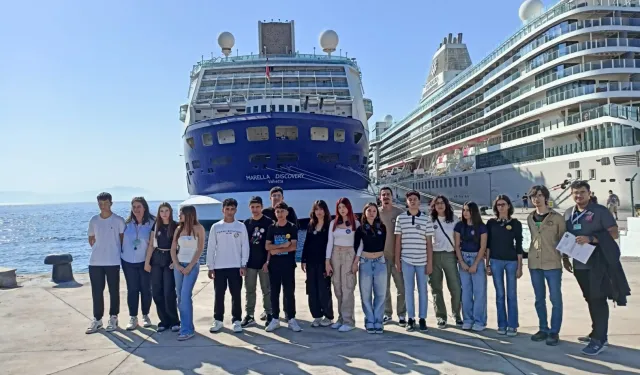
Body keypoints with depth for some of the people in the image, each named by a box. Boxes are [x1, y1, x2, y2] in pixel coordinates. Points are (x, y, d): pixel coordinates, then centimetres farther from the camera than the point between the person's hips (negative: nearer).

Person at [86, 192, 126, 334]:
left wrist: (116, 252, 1)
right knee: (96, 291, 6)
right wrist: (99, 250, 7)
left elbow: (123, 238, 3)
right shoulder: (93, 220, 5)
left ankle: (113, 318, 16)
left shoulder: (118, 220, -4)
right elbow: (91, 239, 16)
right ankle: (97, 319, 16)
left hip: (113, 262, -3)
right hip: (95, 262, 3)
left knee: (113, 291, 5)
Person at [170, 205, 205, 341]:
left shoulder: (198, 228, -4)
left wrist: (190, 267, -12)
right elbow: (173, 248, 8)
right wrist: (177, 265, -5)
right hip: (178, 264, 5)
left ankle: (187, 330, -8)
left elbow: (200, 249, -7)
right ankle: (185, 325, 19)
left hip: (192, 265, -5)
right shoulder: (179, 229, 10)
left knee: (185, 296, -13)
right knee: (180, 296, 8)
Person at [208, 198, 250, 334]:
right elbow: (211, 248, 3)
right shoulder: (215, 227, 2)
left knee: (236, 295, 4)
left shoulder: (241, 226, 1)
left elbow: (245, 246, 1)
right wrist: (210, 267, 0)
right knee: (219, 295, 7)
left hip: (236, 266, 0)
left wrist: (243, 265, -6)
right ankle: (218, 320, 18)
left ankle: (236, 321, 12)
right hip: (219, 267, 1)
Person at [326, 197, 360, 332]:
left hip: (349, 255, -4)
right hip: (335, 255, 4)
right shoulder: (333, 223, 9)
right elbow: (330, 243, 7)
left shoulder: (355, 223, 1)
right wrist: (327, 261, 0)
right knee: (338, 288, 8)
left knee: (347, 288, -7)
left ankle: (348, 320, -3)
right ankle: (341, 318, 16)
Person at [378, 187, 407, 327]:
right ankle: (387, 313, 21)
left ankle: (401, 315, 11)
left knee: (401, 286, 1)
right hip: (381, 256, 2)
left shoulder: (399, 212, -1)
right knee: (384, 288, 9)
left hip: (397, 255, -1)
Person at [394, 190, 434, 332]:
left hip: (422, 261, 0)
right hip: (406, 260, 0)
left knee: (422, 290, 7)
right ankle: (411, 319, 15)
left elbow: (429, 243, 2)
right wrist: (397, 260, 3)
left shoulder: (426, 219, 1)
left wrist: (430, 262, -1)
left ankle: (422, 319, 17)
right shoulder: (400, 218, 3)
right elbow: (398, 241, 6)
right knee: (408, 290, 6)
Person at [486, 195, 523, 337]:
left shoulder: (516, 223, 1)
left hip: (511, 261, -1)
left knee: (511, 294, 2)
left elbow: (519, 246, 1)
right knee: (500, 294, 6)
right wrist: (487, 264, 3)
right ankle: (502, 324, 14)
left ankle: (512, 325, 9)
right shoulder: (491, 223, 4)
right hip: (496, 261, 1)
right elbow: (488, 244, 6)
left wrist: (519, 266, -2)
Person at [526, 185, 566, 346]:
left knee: (555, 299, -1)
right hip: (534, 263, 4)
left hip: (552, 263, -4)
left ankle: (554, 332, 8)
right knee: (539, 299, 11)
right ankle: (543, 329, 21)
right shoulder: (530, 218, 9)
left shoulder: (557, 217, -3)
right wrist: (533, 255, 13)